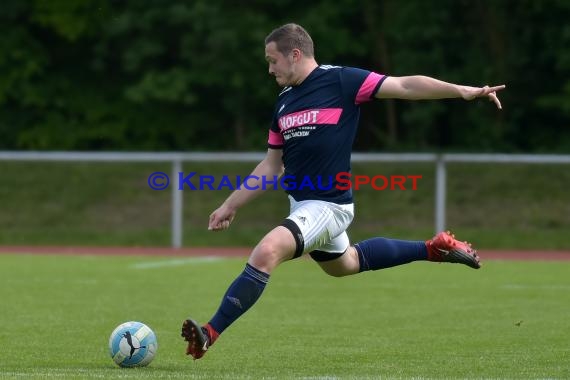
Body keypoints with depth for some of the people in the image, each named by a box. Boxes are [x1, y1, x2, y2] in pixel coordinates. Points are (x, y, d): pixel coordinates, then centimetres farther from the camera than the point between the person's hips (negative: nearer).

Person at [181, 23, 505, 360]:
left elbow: (404, 86, -14)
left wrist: (464, 91, -23)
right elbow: (271, 166, 18)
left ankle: (210, 334, -24)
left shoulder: (340, 80, -11)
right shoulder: (284, 102, 10)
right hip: (302, 203, 10)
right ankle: (434, 249, 42)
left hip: (328, 205, -10)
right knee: (343, 265, 28)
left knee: (266, 253, -27)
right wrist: (231, 206, 18)